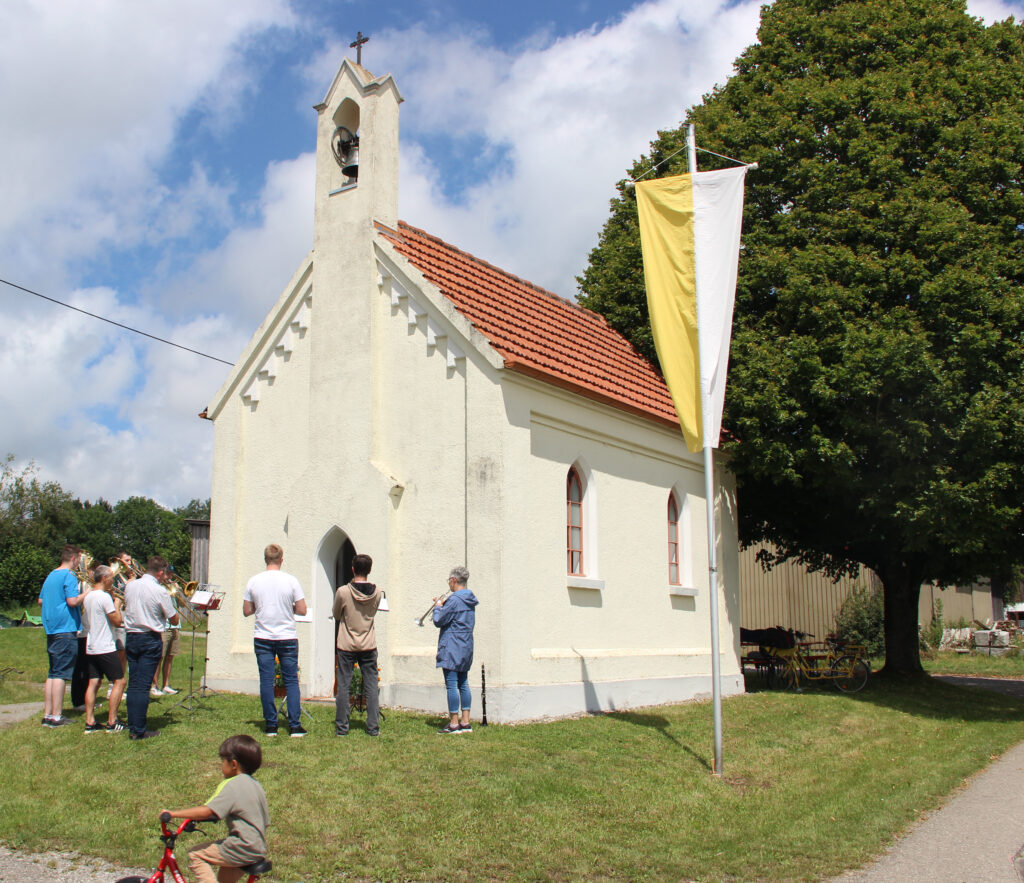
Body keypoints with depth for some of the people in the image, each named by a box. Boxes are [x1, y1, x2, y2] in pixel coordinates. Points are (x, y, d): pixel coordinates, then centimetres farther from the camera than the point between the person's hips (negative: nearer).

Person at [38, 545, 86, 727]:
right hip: (66, 629, -9)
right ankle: (56, 716, -4)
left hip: (51, 629, 9)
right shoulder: (69, 576, -12)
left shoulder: (51, 576, 16)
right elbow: (72, 601, -21)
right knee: (61, 673, -6)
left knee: (53, 673, 13)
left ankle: (47, 714, 15)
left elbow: (41, 600, 23)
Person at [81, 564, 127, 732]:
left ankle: (90, 722, 6)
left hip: (90, 647, 8)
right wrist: (117, 604, 2)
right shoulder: (104, 597, -16)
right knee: (119, 682, 0)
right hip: (105, 648, -8)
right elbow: (117, 621, -15)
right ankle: (112, 722, 0)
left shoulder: (87, 597, 10)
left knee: (93, 683, 7)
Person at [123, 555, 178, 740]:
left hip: (131, 638, 5)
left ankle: (132, 726, 16)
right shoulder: (160, 591, -14)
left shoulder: (130, 586, 2)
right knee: (143, 686, -3)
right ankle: (139, 730, 0)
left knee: (133, 684, 11)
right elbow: (174, 619, -6)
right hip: (151, 640, -5)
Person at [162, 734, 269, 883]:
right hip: (260, 851, 9)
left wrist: (172, 813, -18)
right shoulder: (257, 786, 12)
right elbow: (265, 821, 16)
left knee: (195, 855, 2)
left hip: (240, 851, -9)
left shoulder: (230, 785, -14)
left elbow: (206, 811, -24)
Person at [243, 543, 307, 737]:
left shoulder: (253, 582, -2)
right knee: (291, 681, 6)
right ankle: (294, 726, 4)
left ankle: (271, 725, 10)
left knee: (266, 681, 7)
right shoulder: (291, 581, -7)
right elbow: (302, 610, -6)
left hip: (262, 639, 1)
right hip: (287, 638, -1)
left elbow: (246, 611, 3)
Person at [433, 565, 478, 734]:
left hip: (452, 649, -9)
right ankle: (465, 723, 13)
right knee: (463, 684, 11)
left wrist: (438, 606, 3)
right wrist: (444, 605, 15)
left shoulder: (454, 600, -16)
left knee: (451, 685, -5)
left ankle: (454, 724, -3)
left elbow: (438, 621, -14)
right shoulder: (470, 600, 11)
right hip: (466, 647, 9)